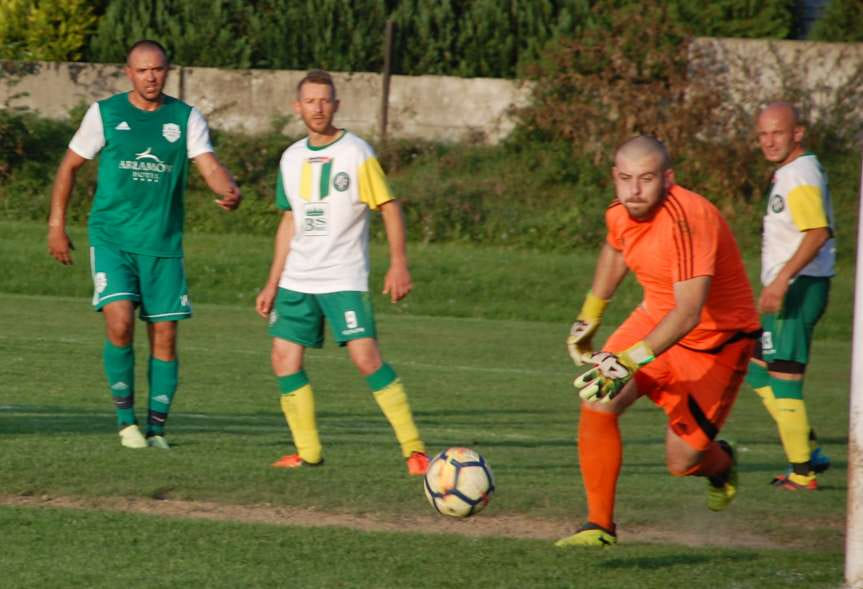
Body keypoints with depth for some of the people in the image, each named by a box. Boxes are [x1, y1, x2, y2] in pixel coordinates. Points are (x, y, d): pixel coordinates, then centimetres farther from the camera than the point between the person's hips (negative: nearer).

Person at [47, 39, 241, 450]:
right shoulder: (105, 114, 2)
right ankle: (125, 415, -2)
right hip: (112, 237, -2)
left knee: (164, 335, 2)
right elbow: (69, 166, 9)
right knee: (119, 321, -19)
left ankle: (156, 428, 13)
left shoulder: (186, 118, 4)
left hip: (164, 244, 2)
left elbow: (209, 166, -7)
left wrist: (229, 192, -29)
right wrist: (56, 226, 5)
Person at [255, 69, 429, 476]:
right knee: (284, 359, 0)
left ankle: (413, 447, -12)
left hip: (344, 279, -6)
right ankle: (308, 452, 11)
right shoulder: (292, 158, 10)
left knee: (366, 358, -17)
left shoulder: (356, 153, -7)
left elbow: (389, 208, -7)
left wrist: (398, 263, -17)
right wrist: (272, 284, 16)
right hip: (297, 279, 6)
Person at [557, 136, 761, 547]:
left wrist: (630, 361, -50)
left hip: (716, 340, -6)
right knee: (596, 404, -16)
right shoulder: (621, 214, -10)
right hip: (657, 317, 6)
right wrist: (588, 318, 19)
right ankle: (599, 526, -4)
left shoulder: (688, 218, -34)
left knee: (681, 461, -4)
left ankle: (721, 464, 35)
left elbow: (688, 313, -41)